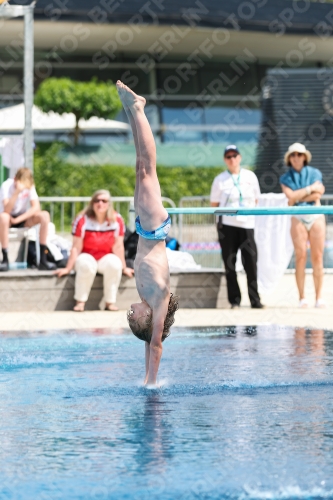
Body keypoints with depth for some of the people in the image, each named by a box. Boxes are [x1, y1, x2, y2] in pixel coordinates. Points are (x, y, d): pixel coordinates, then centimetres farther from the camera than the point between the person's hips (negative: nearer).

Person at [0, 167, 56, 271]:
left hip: (23, 218, 4)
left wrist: (18, 219, -25)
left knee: (45, 215, -23)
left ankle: (43, 260, -25)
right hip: (9, 219, -4)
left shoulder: (30, 186, -8)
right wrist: (17, 192, -41)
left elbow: (36, 207, -16)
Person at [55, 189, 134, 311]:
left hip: (106, 257, 2)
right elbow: (76, 247, -7)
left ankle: (110, 302, -24)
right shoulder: (82, 220, -11)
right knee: (86, 265, -37)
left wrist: (124, 268, 2)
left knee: (114, 263, -33)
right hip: (87, 256, -2)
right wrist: (68, 268, -8)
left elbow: (118, 247, -1)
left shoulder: (117, 220, -7)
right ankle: (80, 301, -27)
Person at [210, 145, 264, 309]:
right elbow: (214, 204, 8)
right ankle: (234, 300, 5)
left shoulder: (250, 176, 10)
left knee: (250, 262, -5)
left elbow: (256, 199, 17)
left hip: (247, 223, 1)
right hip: (227, 225, -1)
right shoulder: (220, 180, 5)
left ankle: (255, 300, 0)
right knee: (229, 264, -1)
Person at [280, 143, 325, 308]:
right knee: (300, 257, -7)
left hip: (316, 216, 0)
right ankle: (302, 298, -6)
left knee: (317, 257, -4)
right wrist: (311, 189, -6)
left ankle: (319, 297, -2)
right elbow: (291, 196, -8)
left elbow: (317, 195, -3)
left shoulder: (315, 173, 8)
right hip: (298, 218, 0)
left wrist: (297, 198, -6)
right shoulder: (285, 178, 8)